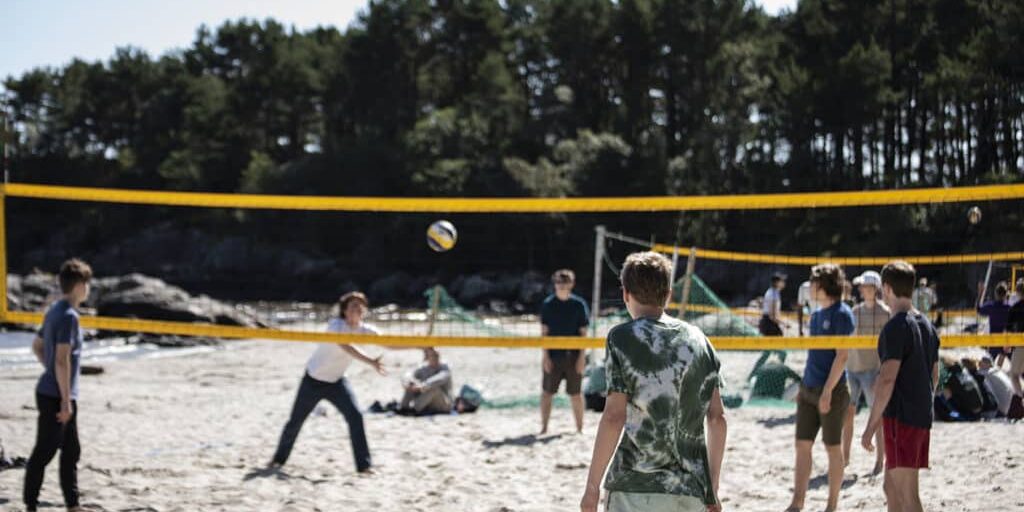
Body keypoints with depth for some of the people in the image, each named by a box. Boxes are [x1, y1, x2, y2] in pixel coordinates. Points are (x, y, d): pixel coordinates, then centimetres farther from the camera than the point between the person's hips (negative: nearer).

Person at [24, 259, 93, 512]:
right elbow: (62, 360, -23)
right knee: (43, 453, -2)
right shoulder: (69, 316, -19)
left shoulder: (55, 311, 10)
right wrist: (66, 400, -21)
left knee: (71, 451, 15)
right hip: (56, 396, -10)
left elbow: (37, 346, 21)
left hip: (51, 391, 10)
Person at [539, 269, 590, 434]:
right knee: (547, 392, 4)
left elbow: (583, 332, 1)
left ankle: (580, 429, 14)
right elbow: (544, 332, 2)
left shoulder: (579, 304, -1)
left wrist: (581, 356, -5)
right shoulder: (548, 304, 0)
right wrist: (545, 355, -4)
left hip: (573, 356, -1)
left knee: (575, 394, 5)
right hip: (553, 356, 1)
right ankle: (544, 428, 13)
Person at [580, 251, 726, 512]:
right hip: (691, 490, 5)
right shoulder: (697, 339, 9)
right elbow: (717, 418, 8)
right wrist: (712, 488, 15)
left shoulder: (622, 337, -5)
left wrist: (592, 486, -6)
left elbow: (614, 416, -12)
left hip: (637, 491, -5)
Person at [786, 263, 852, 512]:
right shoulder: (816, 315, 13)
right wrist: (803, 387, 18)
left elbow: (842, 355, -16)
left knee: (833, 447, 3)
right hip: (809, 389, 8)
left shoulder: (841, 314, -12)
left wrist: (827, 391, -20)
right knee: (802, 445, 6)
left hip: (832, 391, -8)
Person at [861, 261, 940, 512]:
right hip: (922, 416, 9)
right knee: (892, 486, 19)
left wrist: (871, 425, -16)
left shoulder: (895, 327, -14)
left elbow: (887, 379, -19)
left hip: (900, 416, -9)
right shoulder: (927, 326, 14)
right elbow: (934, 376, 19)